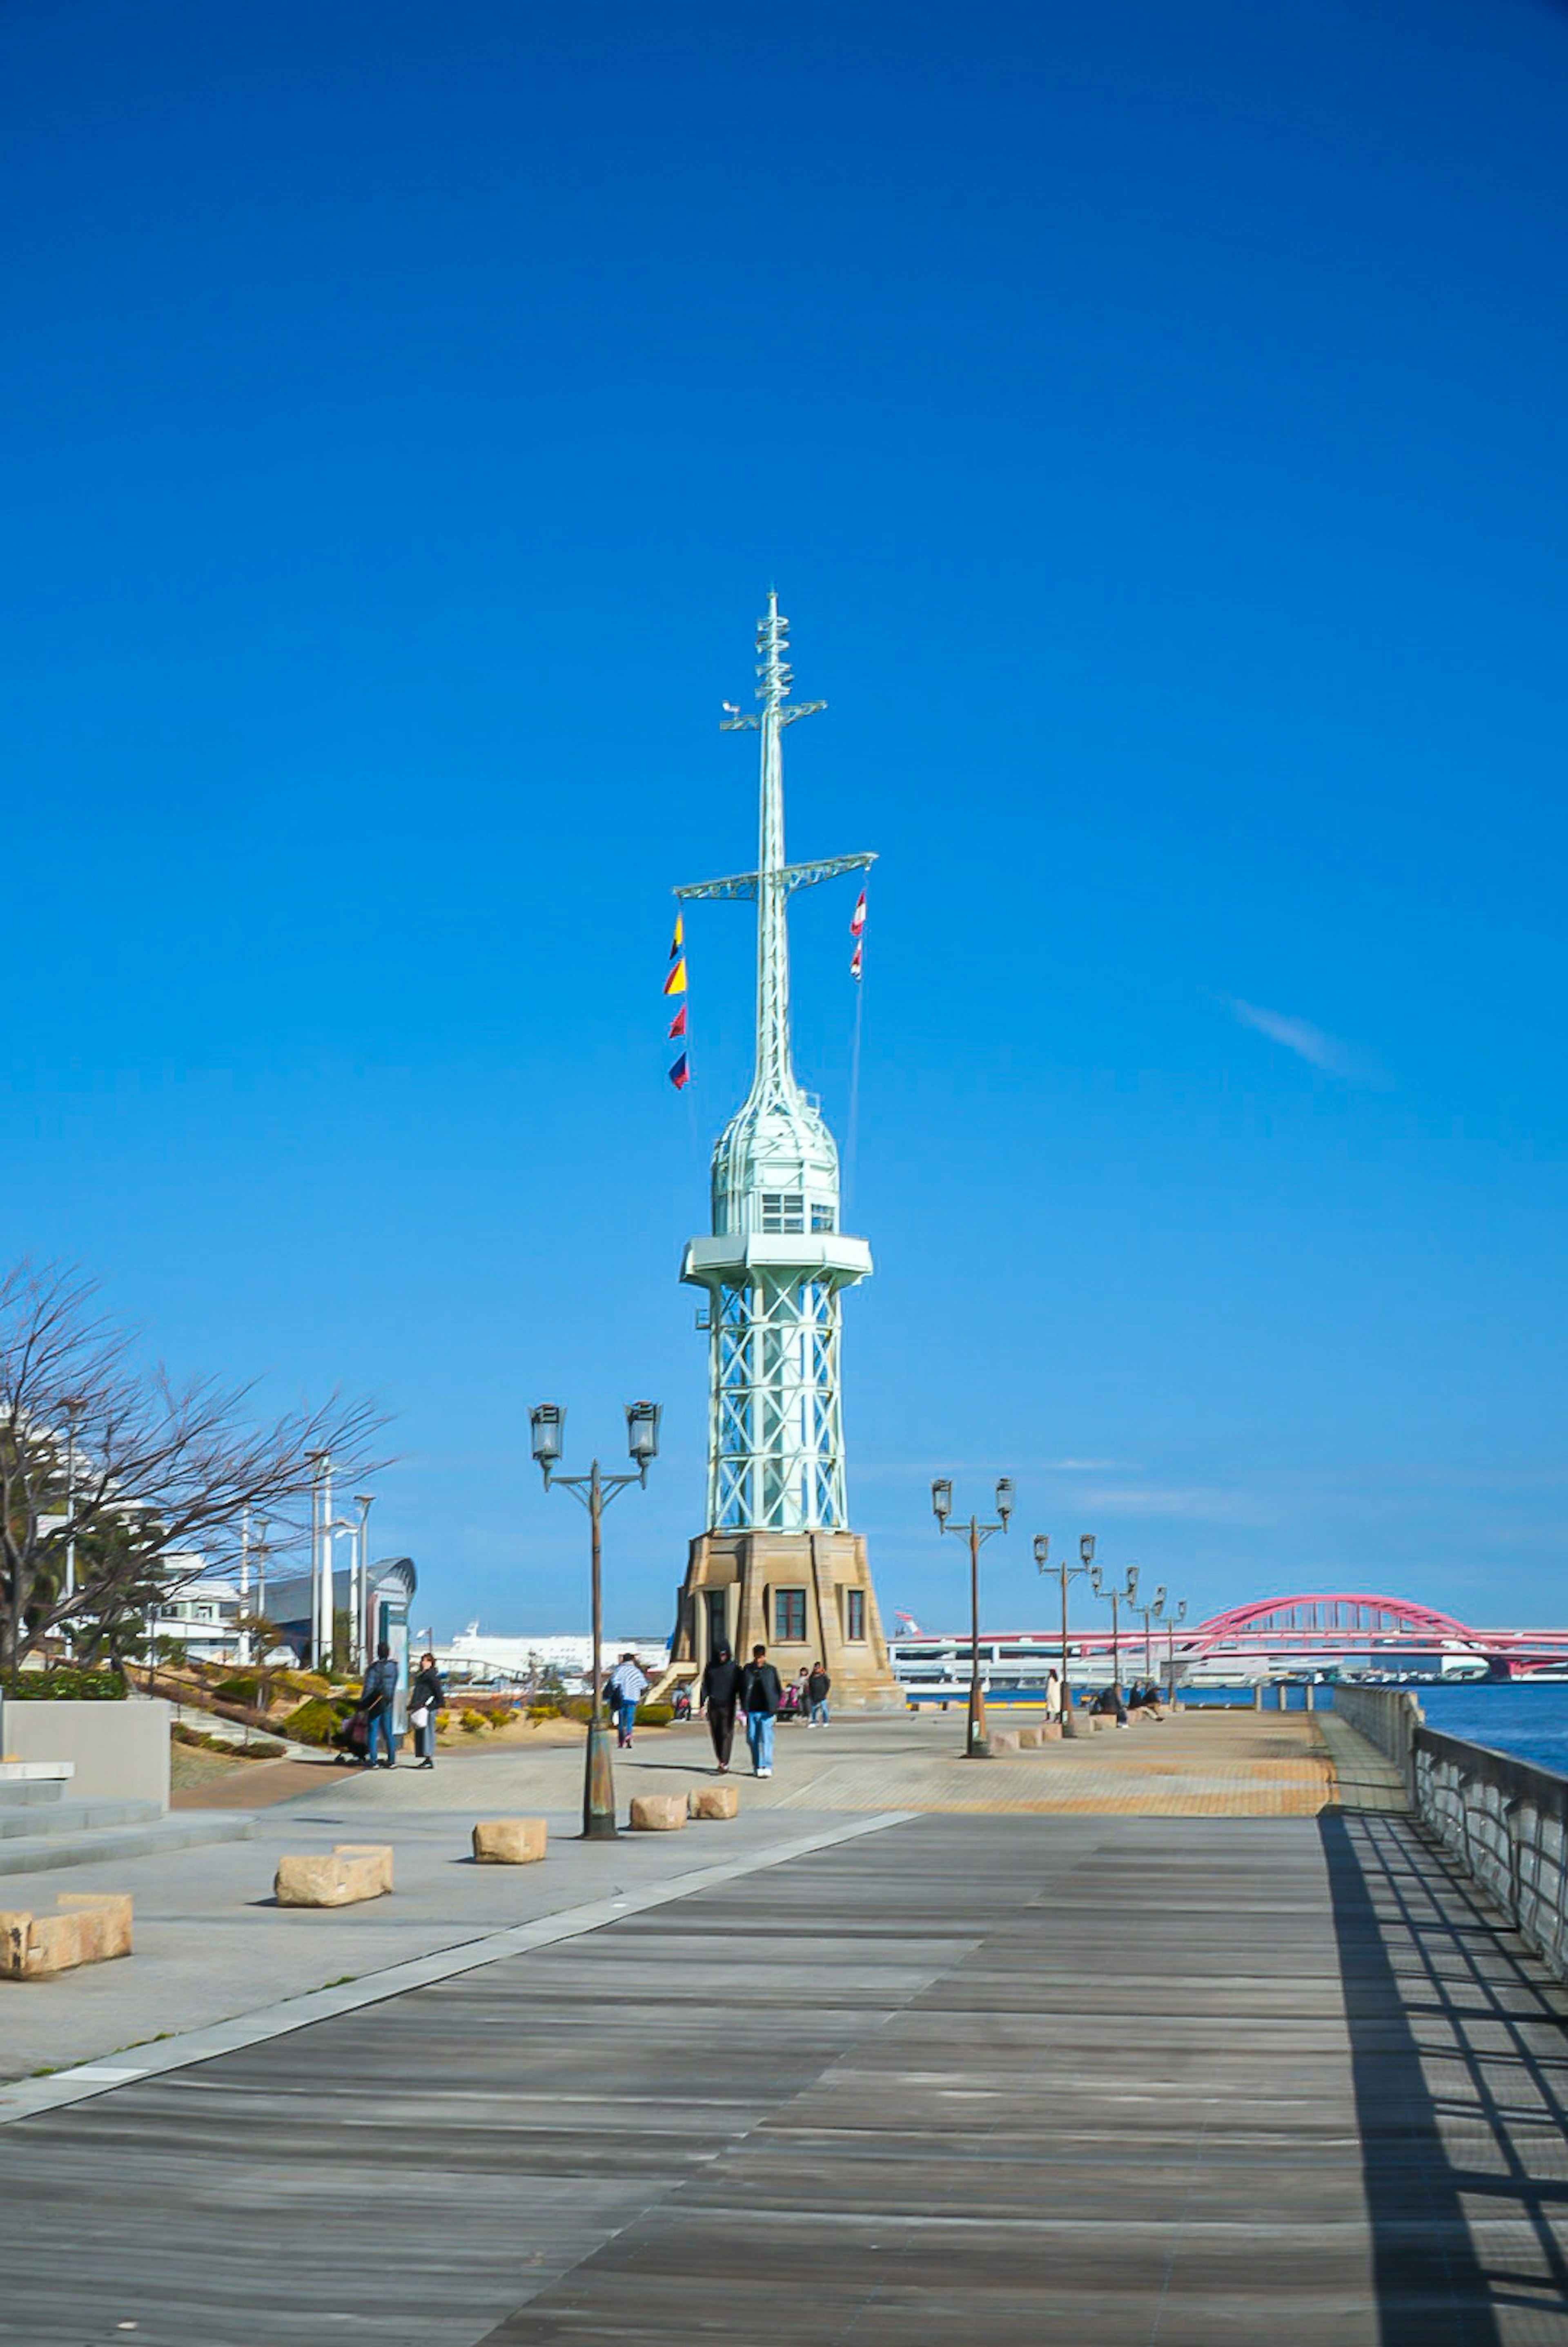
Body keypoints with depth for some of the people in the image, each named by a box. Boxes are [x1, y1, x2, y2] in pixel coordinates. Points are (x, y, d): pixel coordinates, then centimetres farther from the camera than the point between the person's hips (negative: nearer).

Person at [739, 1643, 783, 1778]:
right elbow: (743, 1689, 13)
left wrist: (774, 1708, -3)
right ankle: (757, 1766, 18)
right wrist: (744, 1707, 4)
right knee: (752, 1739, 6)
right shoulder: (748, 1669, 8)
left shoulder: (771, 1670, 4)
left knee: (766, 1739, -8)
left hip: (766, 1711, -3)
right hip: (752, 1711, 3)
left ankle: (767, 1767, -8)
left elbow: (778, 1691, 8)